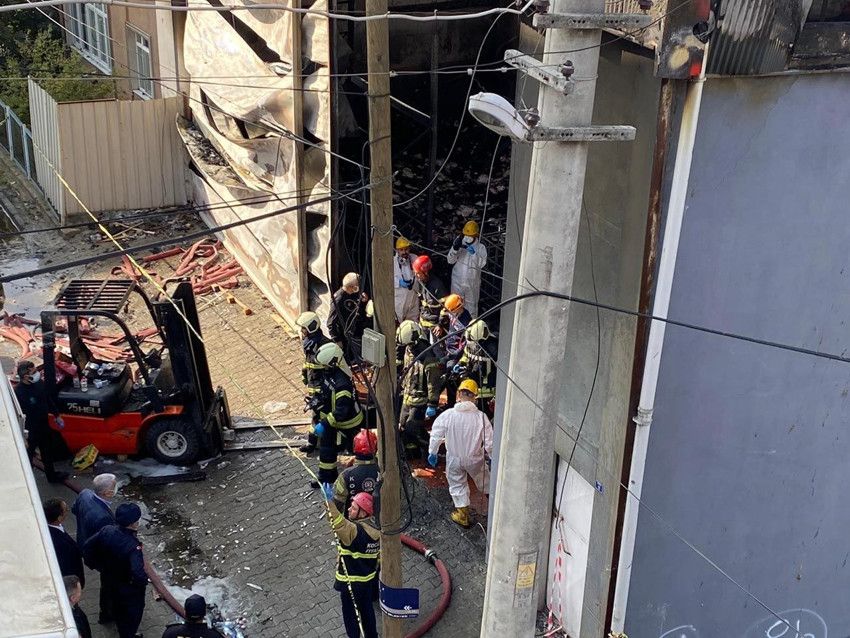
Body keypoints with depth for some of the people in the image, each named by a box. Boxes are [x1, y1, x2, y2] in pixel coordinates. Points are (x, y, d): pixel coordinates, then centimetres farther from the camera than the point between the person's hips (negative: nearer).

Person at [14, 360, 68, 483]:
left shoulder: (39, 383, -7)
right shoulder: (18, 393, -29)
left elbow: (49, 400, 10)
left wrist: (56, 415, 19)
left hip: (44, 425, 8)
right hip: (30, 431, -8)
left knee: (47, 453, 26)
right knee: (27, 458, 8)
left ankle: (52, 476, 46)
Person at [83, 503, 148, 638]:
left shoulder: (107, 531, -22)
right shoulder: (133, 546, -40)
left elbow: (87, 548, -9)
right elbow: (138, 574, -46)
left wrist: (97, 565, 3)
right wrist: (143, 582, -24)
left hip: (110, 580, 7)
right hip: (129, 588, -7)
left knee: (118, 607, 35)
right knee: (133, 612, 23)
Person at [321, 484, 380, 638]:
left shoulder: (354, 530, -31)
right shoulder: (376, 531, -5)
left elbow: (340, 523, -51)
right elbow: (379, 556, 6)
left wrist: (330, 501, -61)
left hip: (351, 583, -7)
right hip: (370, 579, 7)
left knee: (351, 615, 13)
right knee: (367, 611, 26)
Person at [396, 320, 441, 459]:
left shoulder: (428, 358, -26)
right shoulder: (409, 350, 1)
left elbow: (434, 383, -23)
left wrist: (432, 405, -21)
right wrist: (403, 388, 25)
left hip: (420, 400, -9)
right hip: (407, 397, 9)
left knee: (412, 428, -8)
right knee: (403, 427, 15)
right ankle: (410, 457, 34)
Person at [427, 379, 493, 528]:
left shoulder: (448, 415, -19)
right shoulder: (481, 417, -21)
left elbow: (436, 435, -10)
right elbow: (489, 441, -14)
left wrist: (432, 453, 7)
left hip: (454, 458, 0)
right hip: (475, 458, 0)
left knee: (457, 485, 19)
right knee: (484, 480, 26)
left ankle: (463, 515, 28)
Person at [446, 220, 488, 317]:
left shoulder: (480, 248, -9)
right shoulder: (459, 244, -5)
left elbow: (482, 263, -23)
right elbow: (450, 260, -11)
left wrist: (474, 253, -38)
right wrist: (455, 248, -28)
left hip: (472, 283, -1)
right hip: (457, 281, 1)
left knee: (471, 305, 14)